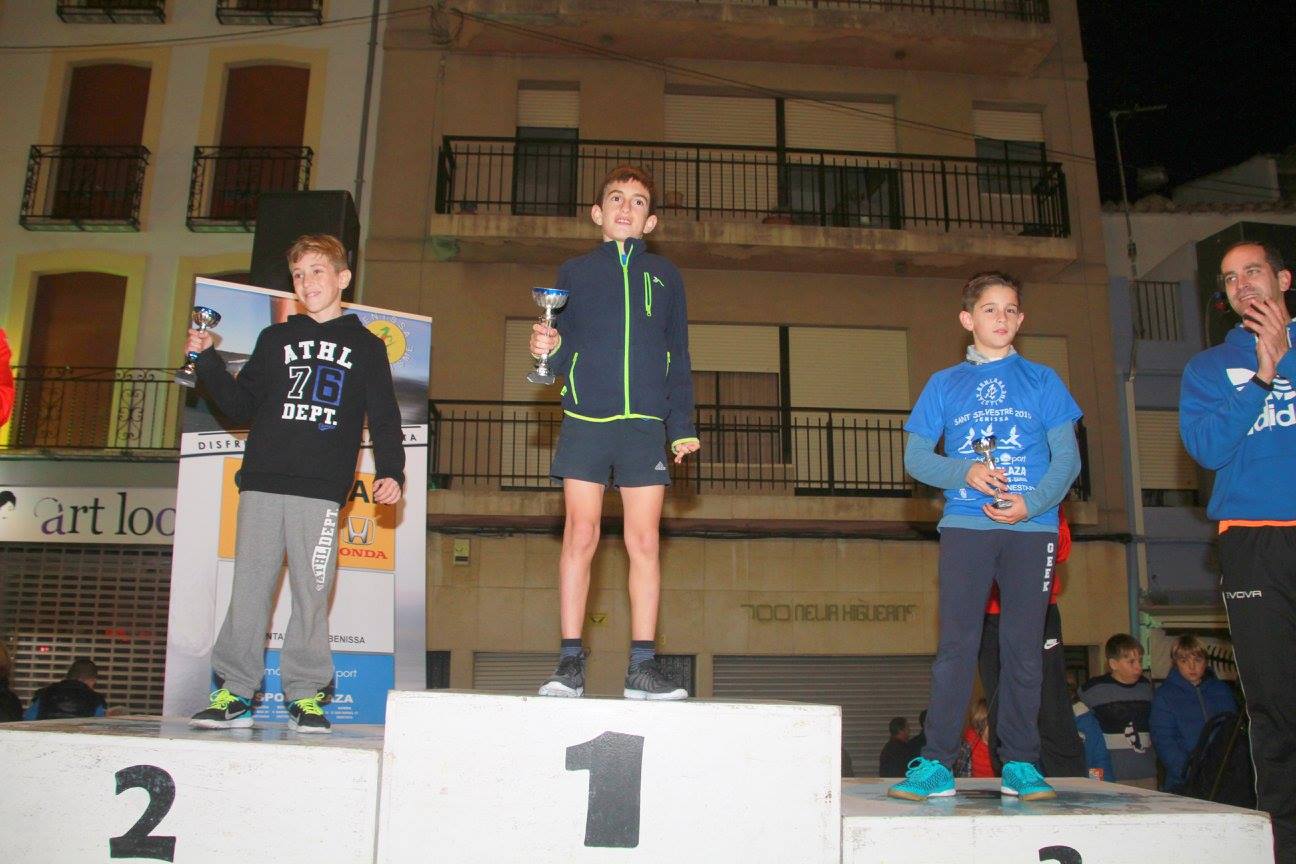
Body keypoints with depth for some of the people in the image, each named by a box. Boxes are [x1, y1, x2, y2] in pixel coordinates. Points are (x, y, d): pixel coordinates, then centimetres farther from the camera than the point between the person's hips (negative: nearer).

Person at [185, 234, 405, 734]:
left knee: (312, 593, -2)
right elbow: (241, 408, 17)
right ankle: (235, 693, 8)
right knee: (249, 588, 1)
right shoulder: (275, 339, 19)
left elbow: (384, 420, 8)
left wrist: (390, 473, -5)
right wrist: (208, 360, 7)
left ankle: (305, 695, 7)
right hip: (262, 484, 2)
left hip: (322, 489, -2)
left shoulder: (366, 347, 13)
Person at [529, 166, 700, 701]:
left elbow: (678, 359, 15)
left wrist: (682, 426, 7)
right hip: (585, 421, 0)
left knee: (643, 542, -2)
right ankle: (570, 662, 2)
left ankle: (642, 665, 3)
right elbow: (562, 351, 11)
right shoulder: (574, 273, 14)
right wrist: (549, 347, -12)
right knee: (580, 536, -4)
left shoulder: (665, 276, 16)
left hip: (645, 424, 1)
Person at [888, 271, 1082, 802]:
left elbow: (1067, 458, 6)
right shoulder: (944, 385, 14)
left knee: (1023, 647, 2)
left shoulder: (1041, 380, 13)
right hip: (966, 525, 0)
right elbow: (915, 457, 8)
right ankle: (936, 764, -1)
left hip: (1032, 526, 1)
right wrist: (965, 472, -11)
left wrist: (1032, 503, -12)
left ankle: (1020, 764, 12)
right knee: (956, 645, -4)